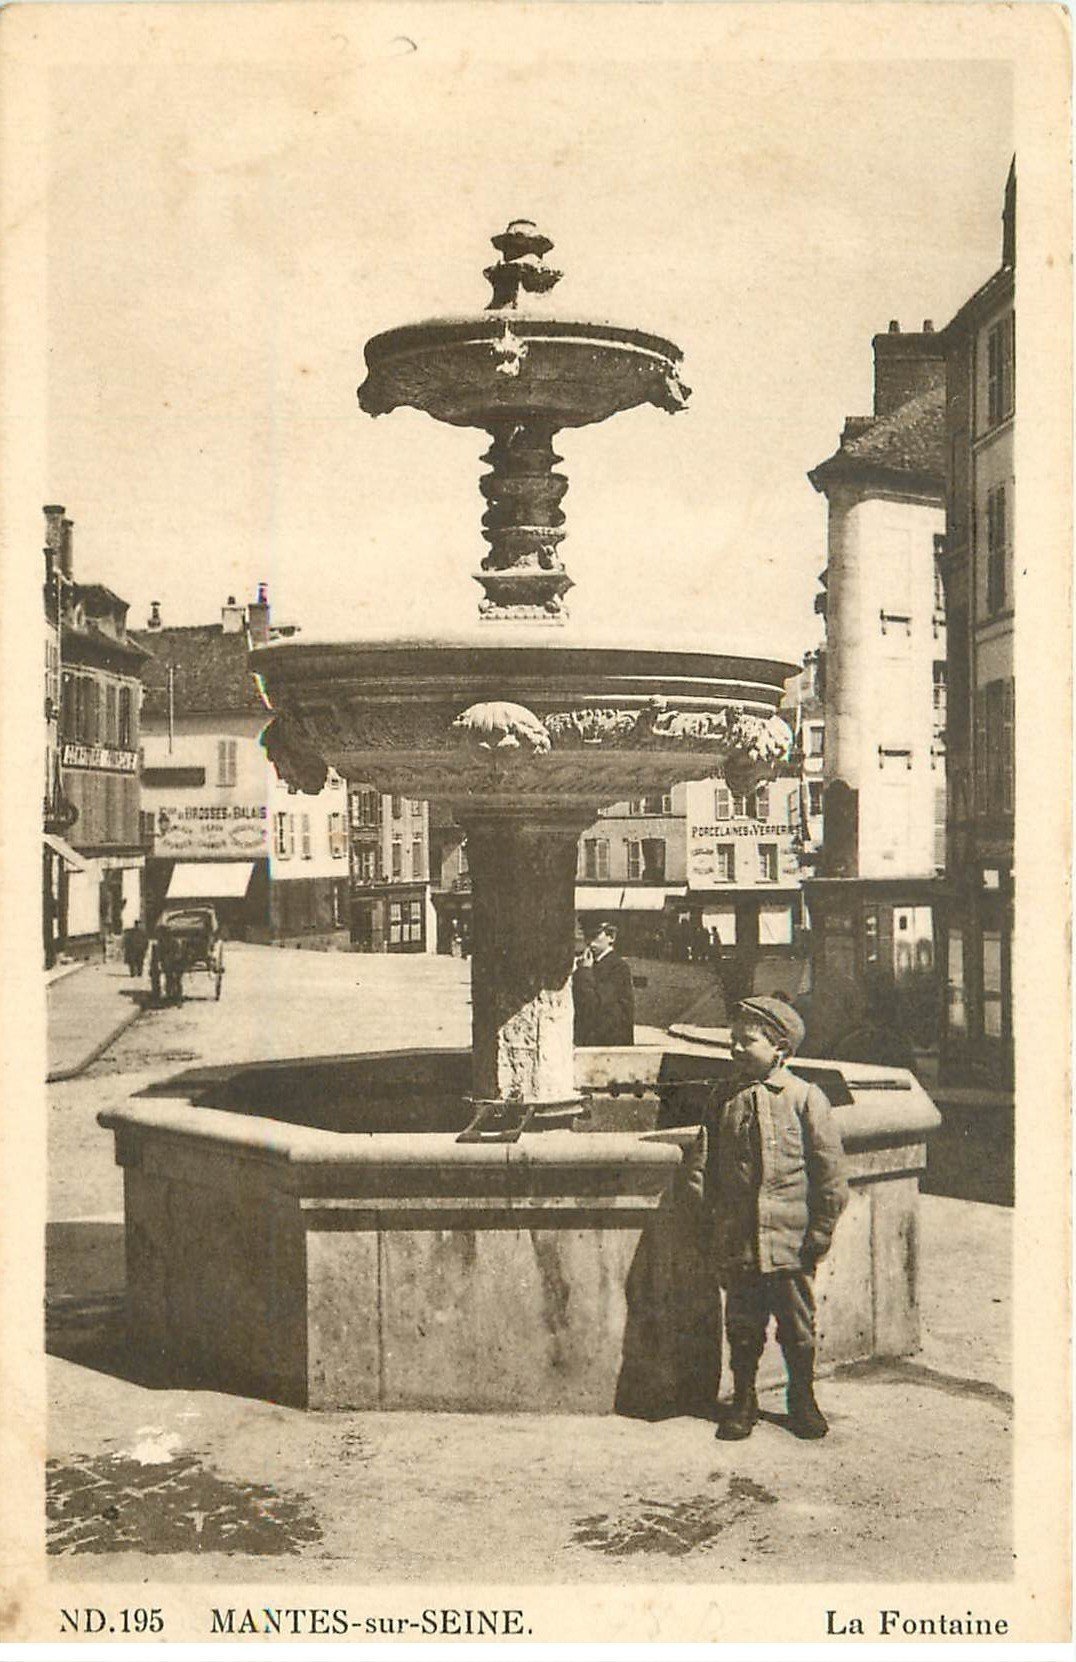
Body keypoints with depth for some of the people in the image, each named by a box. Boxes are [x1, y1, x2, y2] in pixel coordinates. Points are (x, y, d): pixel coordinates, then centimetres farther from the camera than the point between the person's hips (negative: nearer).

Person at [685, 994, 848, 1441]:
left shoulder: (806, 1098, -5)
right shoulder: (722, 1100, 5)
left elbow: (831, 1173, -3)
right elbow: (704, 1163, 9)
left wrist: (820, 1231, -5)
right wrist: (713, 1217, 0)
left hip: (790, 1241, -2)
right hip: (737, 1241, 3)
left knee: (797, 1326, 10)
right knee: (742, 1325, 11)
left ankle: (802, 1400, 28)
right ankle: (743, 1400, 27)